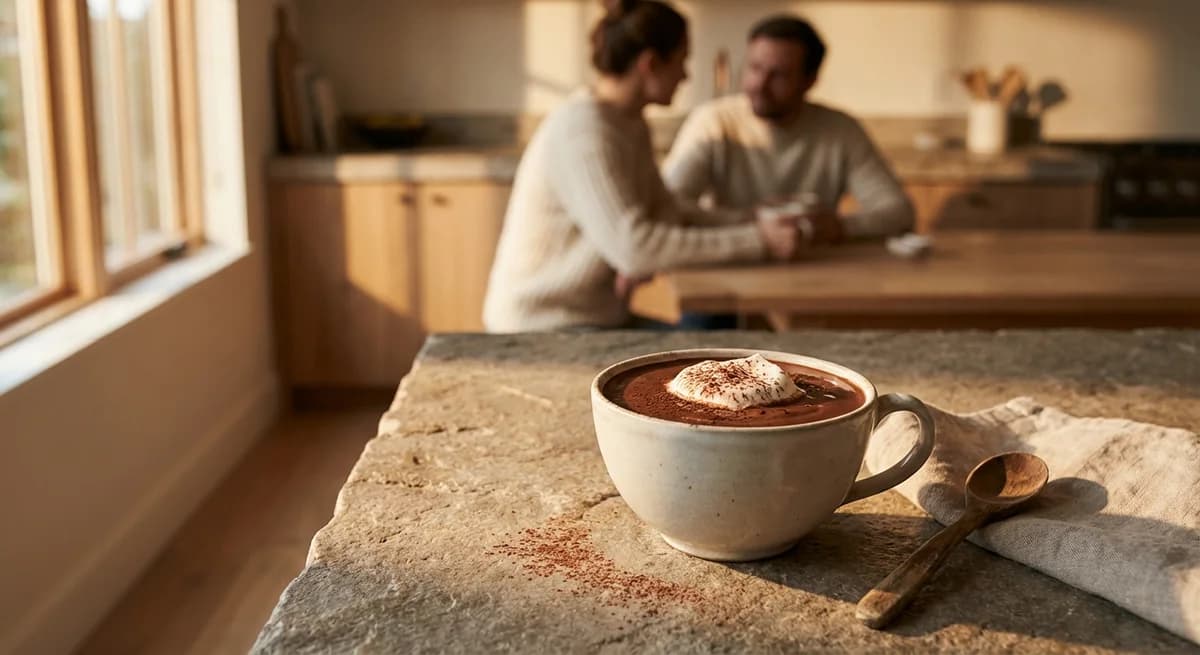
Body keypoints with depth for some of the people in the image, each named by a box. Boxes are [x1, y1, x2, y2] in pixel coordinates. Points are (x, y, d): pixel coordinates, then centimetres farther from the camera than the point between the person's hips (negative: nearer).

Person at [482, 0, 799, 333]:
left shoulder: (630, 124, 8)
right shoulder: (583, 131, -21)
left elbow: (668, 215, 12)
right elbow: (631, 247, -28)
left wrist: (758, 221, 1)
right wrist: (757, 241, -24)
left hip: (600, 316, 9)